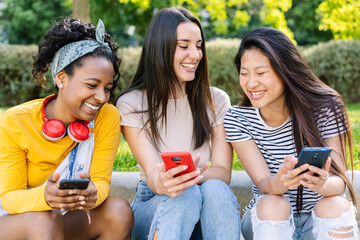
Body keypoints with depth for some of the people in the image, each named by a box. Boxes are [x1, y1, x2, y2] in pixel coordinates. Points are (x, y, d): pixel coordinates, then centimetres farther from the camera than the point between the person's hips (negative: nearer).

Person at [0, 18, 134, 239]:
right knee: (45, 220, -35)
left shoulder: (108, 118, -11)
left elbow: (101, 181, -10)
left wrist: (93, 194, -37)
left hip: (73, 221, 3)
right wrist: (43, 196, -40)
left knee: (119, 210, -24)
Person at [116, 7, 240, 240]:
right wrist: (161, 183, -40)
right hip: (153, 205, -2)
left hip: (206, 212, 2)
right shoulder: (131, 104, -3)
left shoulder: (216, 100, 4)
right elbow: (152, 173, -14)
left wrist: (195, 175, -30)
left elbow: (223, 172, -5)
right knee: (186, 194, -34)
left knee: (216, 189, -32)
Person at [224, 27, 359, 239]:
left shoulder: (326, 109, -13)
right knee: (272, 203, -31)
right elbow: (263, 184, -17)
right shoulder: (236, 120, -10)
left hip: (322, 221, 0)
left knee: (334, 205, -31)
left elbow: (339, 181, -18)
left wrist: (324, 184, -43)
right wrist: (279, 183, -43)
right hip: (268, 220, 1)